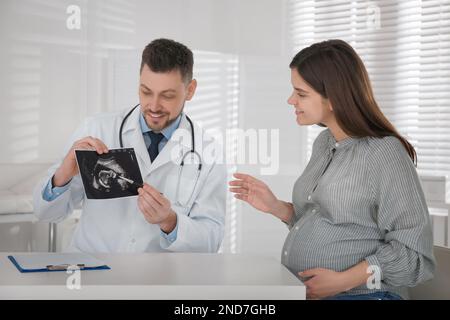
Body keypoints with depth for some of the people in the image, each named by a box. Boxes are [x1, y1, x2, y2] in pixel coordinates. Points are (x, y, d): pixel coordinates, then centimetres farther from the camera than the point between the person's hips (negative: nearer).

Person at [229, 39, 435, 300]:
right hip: (298, 290, 6)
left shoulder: (385, 153, -13)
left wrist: (343, 281, -17)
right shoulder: (324, 142, 10)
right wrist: (276, 207, 2)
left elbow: (413, 251, -12)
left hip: (357, 294, -6)